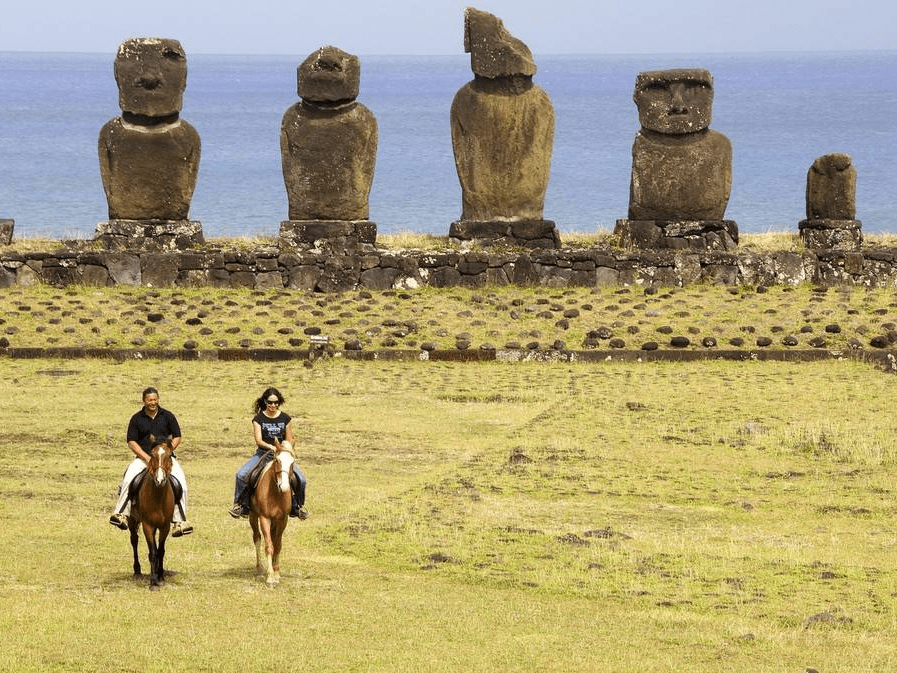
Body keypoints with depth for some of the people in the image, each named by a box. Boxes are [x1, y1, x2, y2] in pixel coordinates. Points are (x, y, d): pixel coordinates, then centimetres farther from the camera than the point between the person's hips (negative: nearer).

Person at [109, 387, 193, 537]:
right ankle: (121, 515, -32)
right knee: (128, 479, -30)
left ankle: (180, 521, -22)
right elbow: (131, 442, 1)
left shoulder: (167, 416, 7)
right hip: (142, 457, -1)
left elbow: (177, 437, 9)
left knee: (180, 482, -24)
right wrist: (146, 457, -12)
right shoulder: (137, 419, 4)